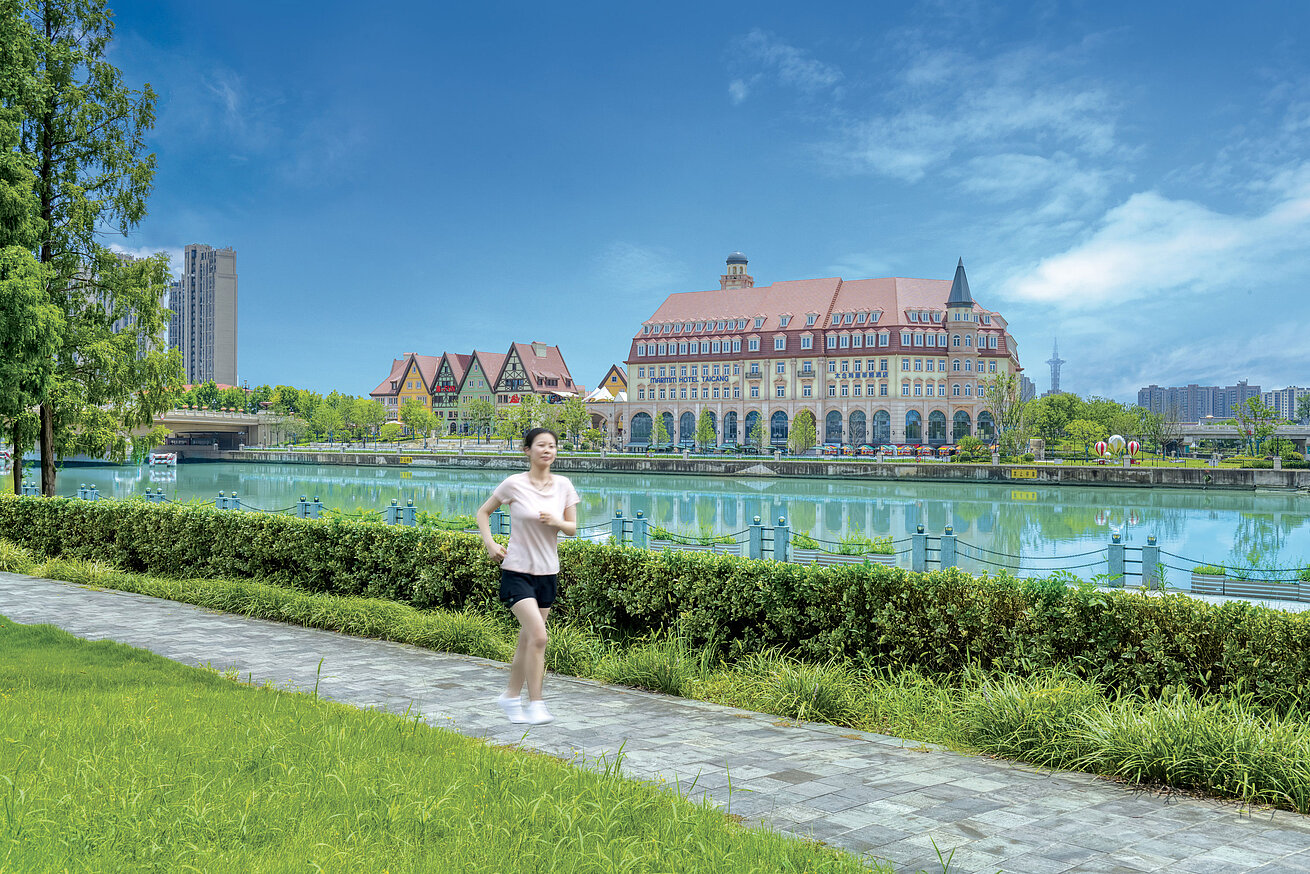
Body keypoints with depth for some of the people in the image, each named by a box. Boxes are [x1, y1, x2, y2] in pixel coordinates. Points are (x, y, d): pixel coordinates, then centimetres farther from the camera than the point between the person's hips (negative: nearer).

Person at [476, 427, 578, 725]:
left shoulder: (563, 485, 2)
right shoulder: (514, 484, -8)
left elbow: (573, 528, 6)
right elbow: (483, 512, 6)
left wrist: (557, 522, -15)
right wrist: (490, 545, -6)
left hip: (548, 572, 4)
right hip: (517, 570, -4)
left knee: (528, 640, 13)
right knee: (538, 635, -17)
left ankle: (511, 696, 31)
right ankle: (535, 705, -7)